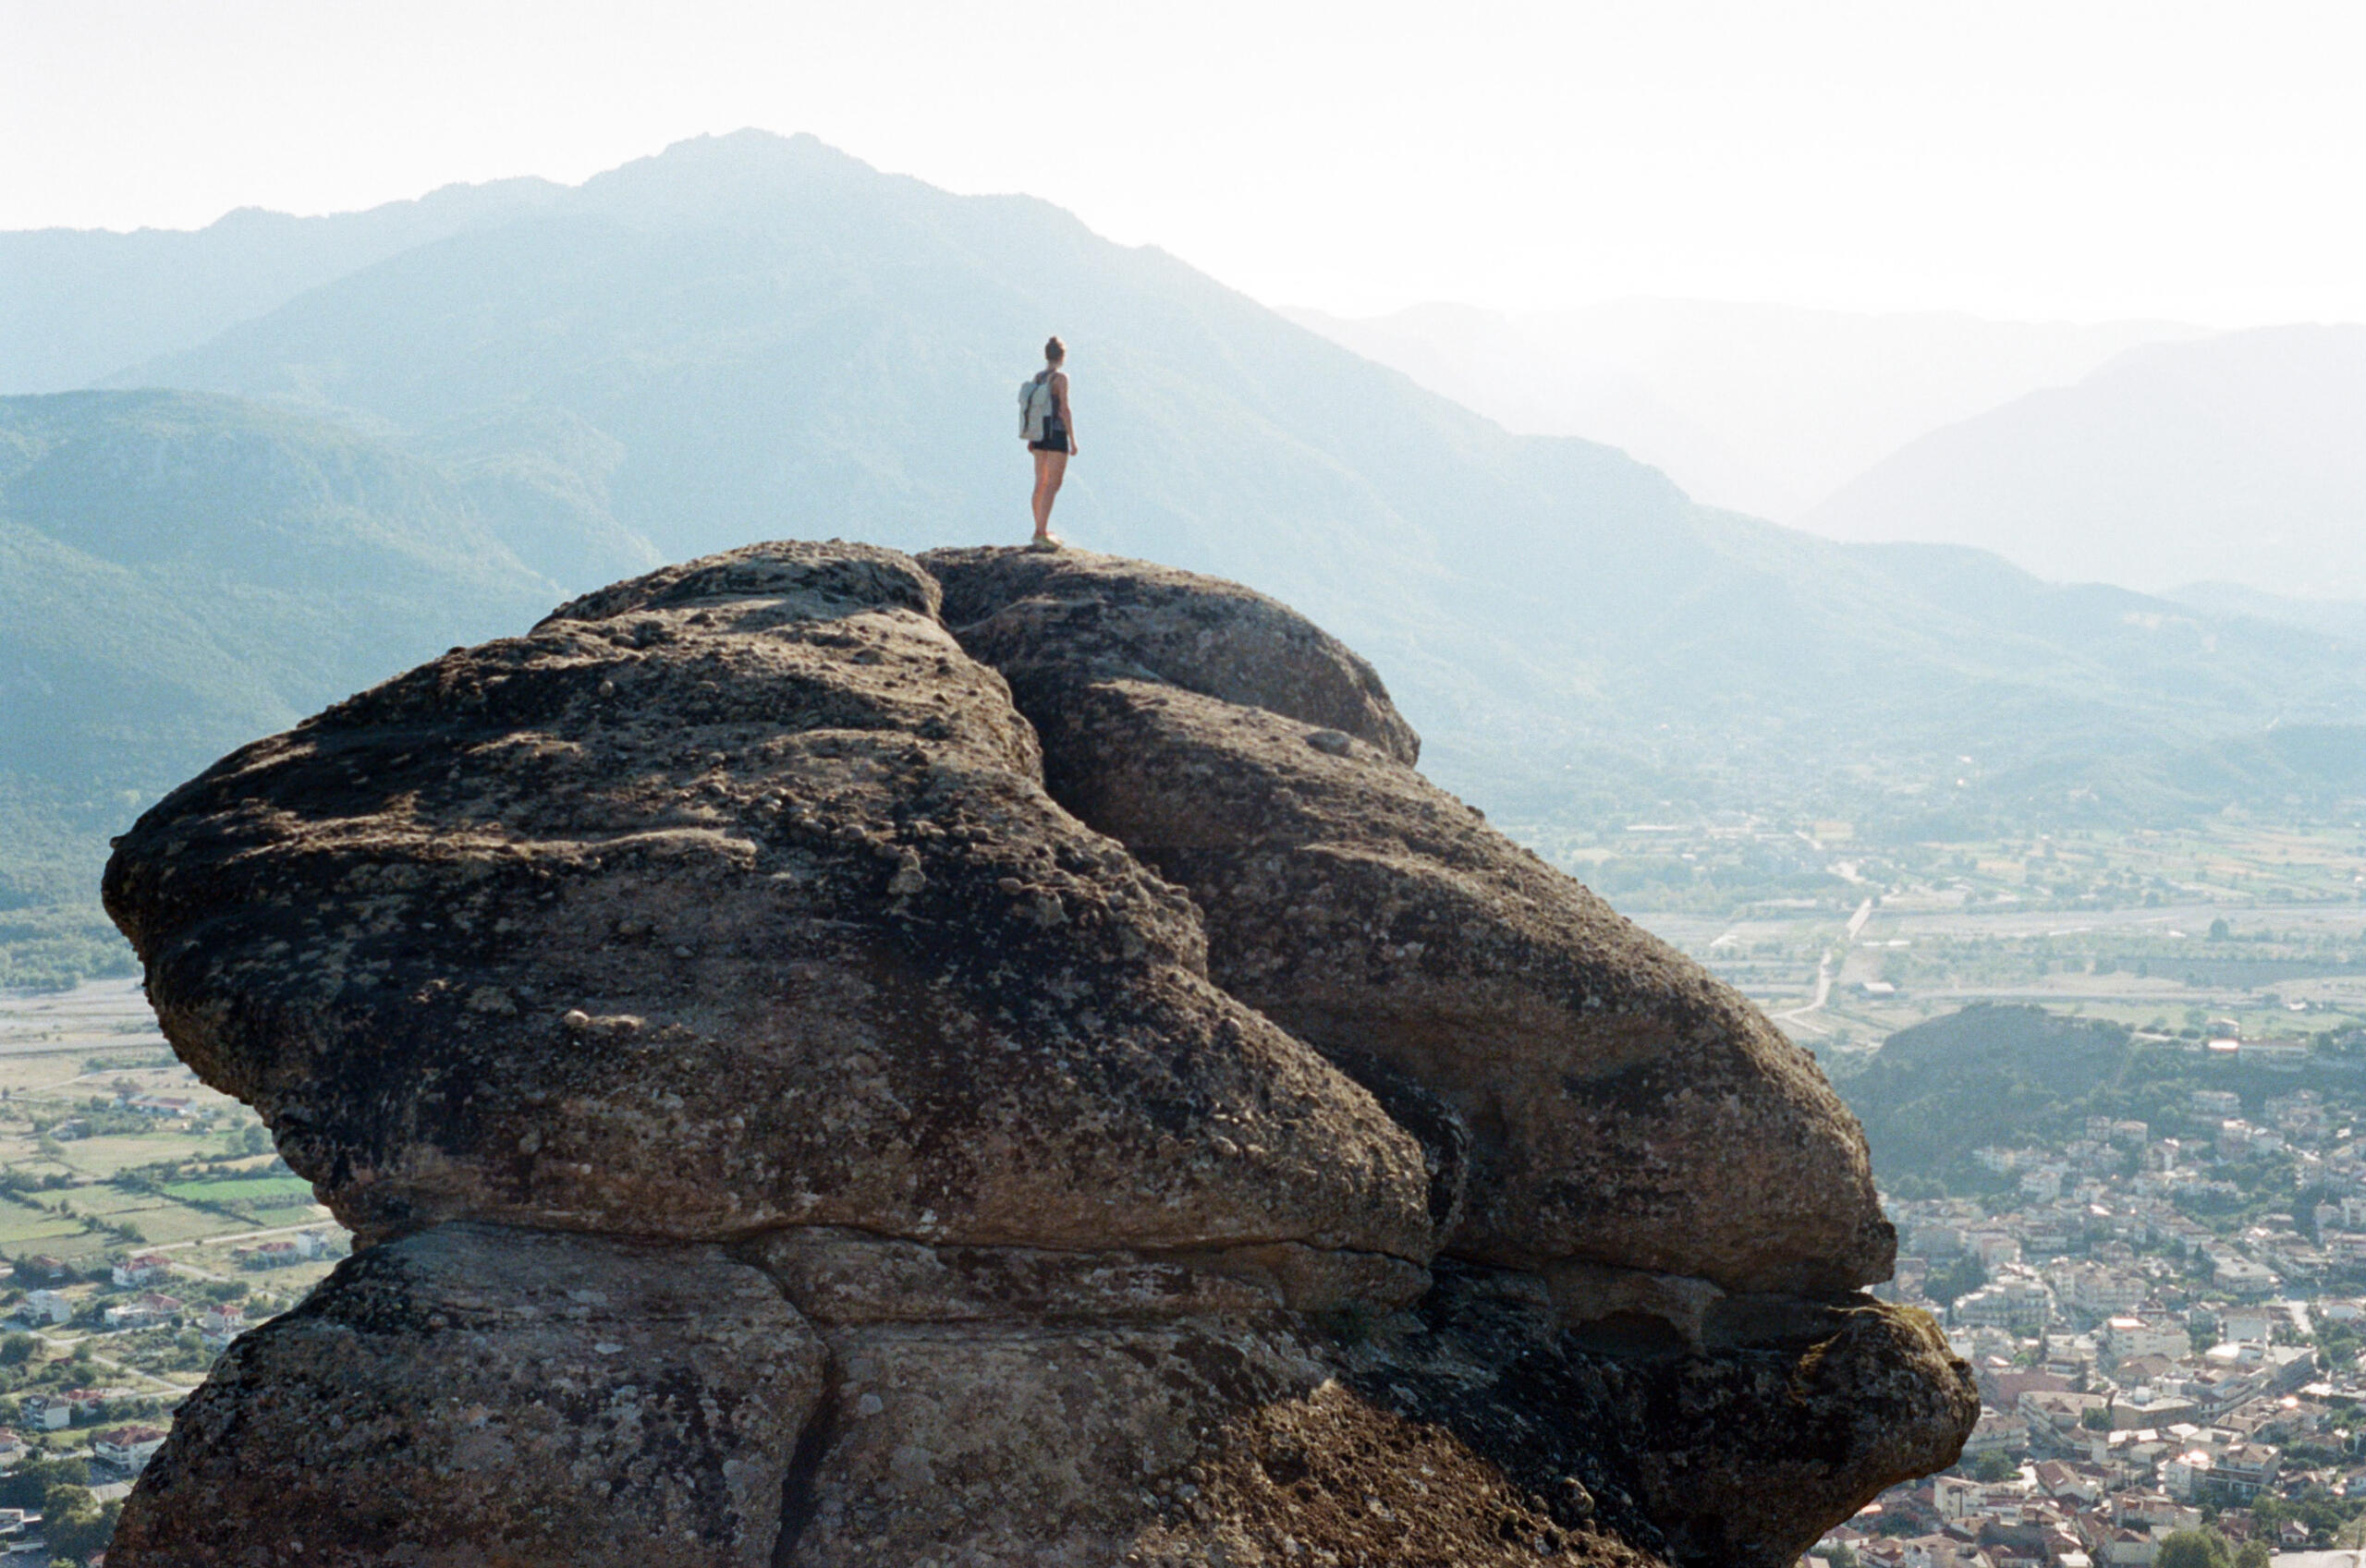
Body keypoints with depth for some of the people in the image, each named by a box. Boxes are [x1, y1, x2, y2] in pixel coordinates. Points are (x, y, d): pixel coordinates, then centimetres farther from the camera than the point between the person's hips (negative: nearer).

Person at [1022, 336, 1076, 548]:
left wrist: (1030, 439, 19)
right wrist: (1073, 440, -11)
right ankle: (1041, 533, -15)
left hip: (1039, 435, 7)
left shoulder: (1037, 377, 7)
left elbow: (1030, 409, 11)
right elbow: (1064, 410, -16)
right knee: (1053, 485, -8)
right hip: (1057, 435, -7)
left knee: (1041, 483, 14)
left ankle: (1040, 530, 21)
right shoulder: (1060, 377, -13)